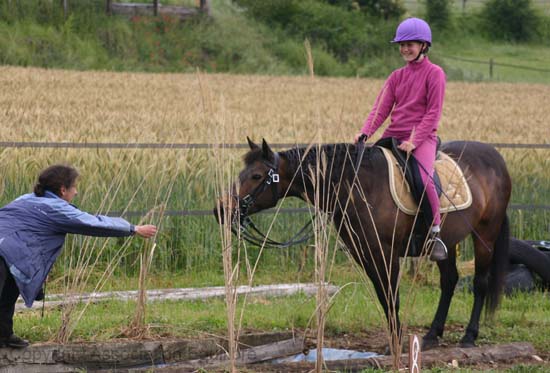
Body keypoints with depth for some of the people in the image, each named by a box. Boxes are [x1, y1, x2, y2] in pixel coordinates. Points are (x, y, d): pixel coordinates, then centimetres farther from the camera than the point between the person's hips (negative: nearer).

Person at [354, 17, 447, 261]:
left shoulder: (434, 73, -2)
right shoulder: (397, 77, 14)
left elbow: (433, 113, -8)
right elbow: (381, 108, 7)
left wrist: (415, 141, -19)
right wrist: (365, 133, -10)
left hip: (422, 136, -6)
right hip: (393, 135, 6)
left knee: (424, 178, -30)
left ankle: (436, 232, -16)